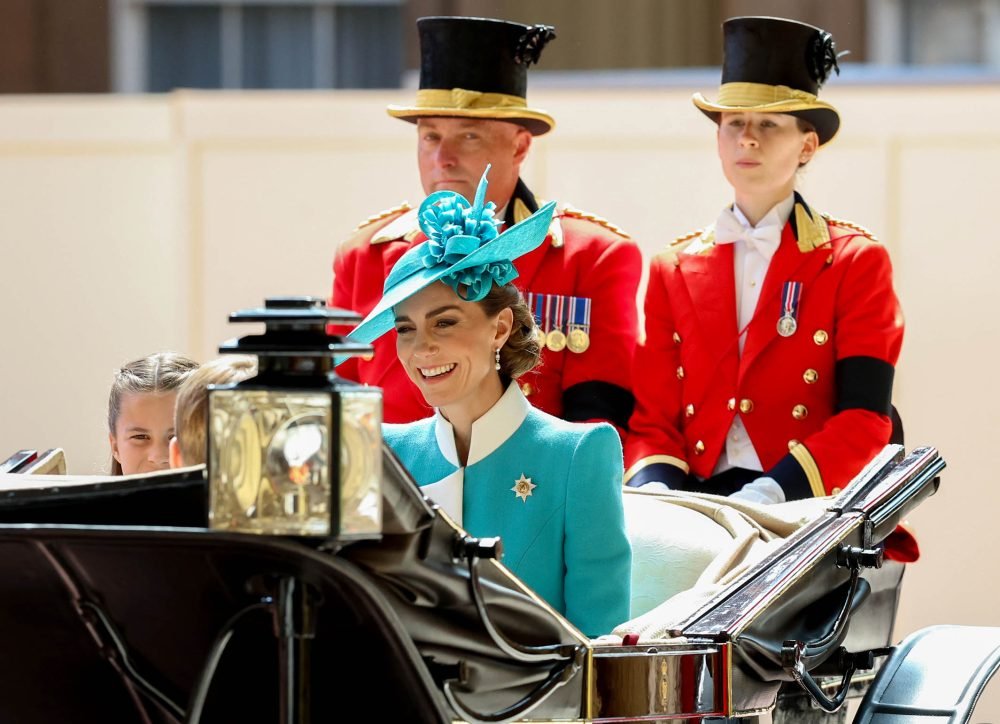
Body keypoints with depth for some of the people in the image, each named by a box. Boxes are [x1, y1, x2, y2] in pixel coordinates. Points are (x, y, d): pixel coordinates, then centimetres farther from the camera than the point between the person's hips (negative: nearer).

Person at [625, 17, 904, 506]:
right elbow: (651, 419, 11)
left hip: (802, 505, -2)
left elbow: (864, 421, -3)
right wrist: (656, 492, -11)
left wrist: (768, 494, -18)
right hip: (692, 507, 2)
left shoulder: (856, 263, 7)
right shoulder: (673, 270, 17)